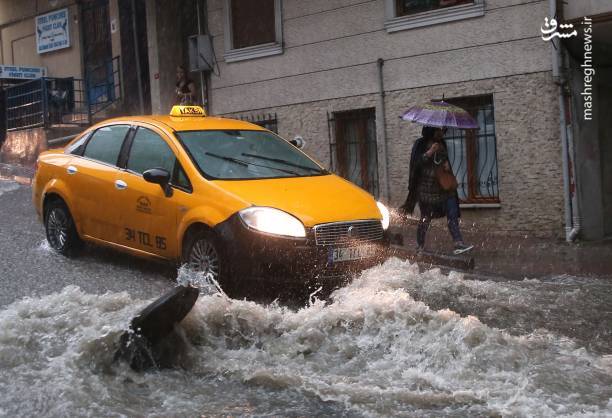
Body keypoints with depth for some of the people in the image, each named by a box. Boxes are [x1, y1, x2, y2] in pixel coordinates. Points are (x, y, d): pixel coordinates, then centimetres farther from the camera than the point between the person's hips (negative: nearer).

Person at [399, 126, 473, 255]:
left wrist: (446, 163, 2)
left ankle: (459, 244, -8)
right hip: (427, 188, -5)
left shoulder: (442, 144, 12)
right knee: (425, 218, 3)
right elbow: (416, 163, -15)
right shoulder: (420, 145, -6)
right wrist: (429, 152, -24)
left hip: (444, 187, 6)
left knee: (453, 215, -5)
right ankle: (420, 246, 15)